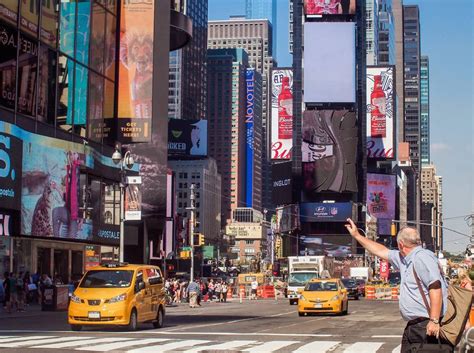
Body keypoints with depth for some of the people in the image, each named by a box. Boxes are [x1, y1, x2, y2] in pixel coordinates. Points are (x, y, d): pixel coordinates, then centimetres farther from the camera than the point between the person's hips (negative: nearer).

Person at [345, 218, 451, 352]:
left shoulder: (422, 257, -14)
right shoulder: (405, 259, 16)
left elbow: (435, 288, -22)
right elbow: (382, 251, 29)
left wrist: (434, 320, -26)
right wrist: (357, 236, 31)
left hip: (427, 326, -10)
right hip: (413, 325, 10)